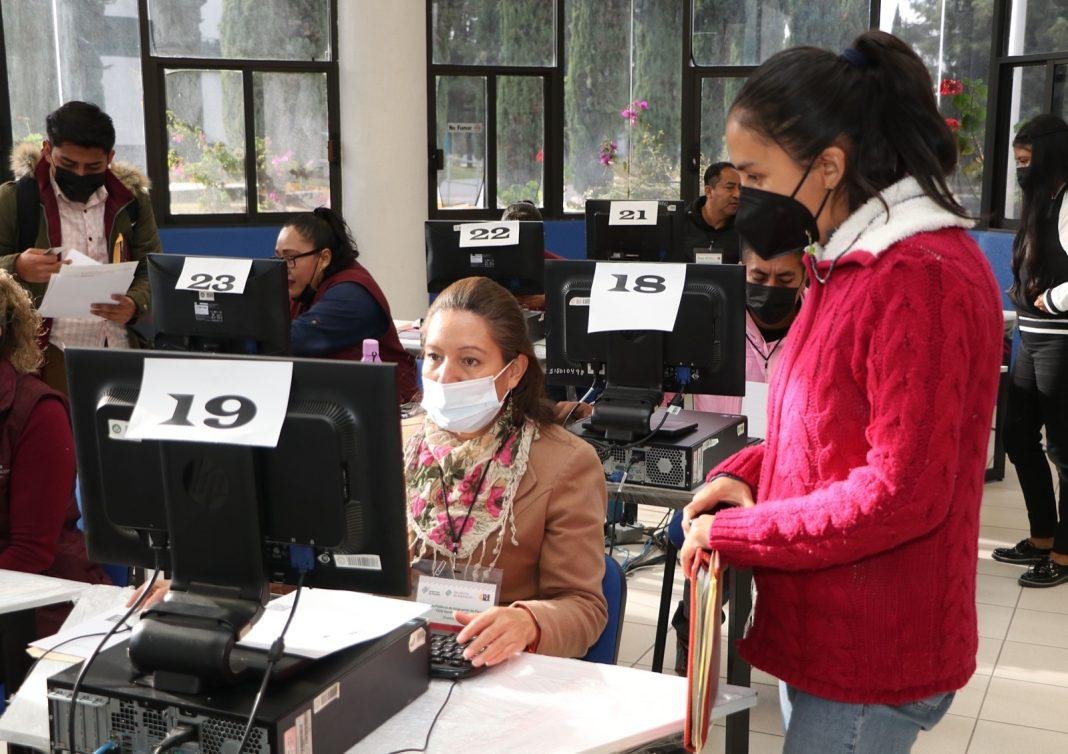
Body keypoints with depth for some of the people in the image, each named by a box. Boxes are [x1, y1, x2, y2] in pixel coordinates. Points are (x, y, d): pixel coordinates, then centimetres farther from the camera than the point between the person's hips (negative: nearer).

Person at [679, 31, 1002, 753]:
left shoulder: (923, 279, -21)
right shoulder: (853, 262, 9)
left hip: (871, 665, -9)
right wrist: (747, 472, 1)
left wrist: (731, 533, -17)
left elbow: (900, 495, -24)